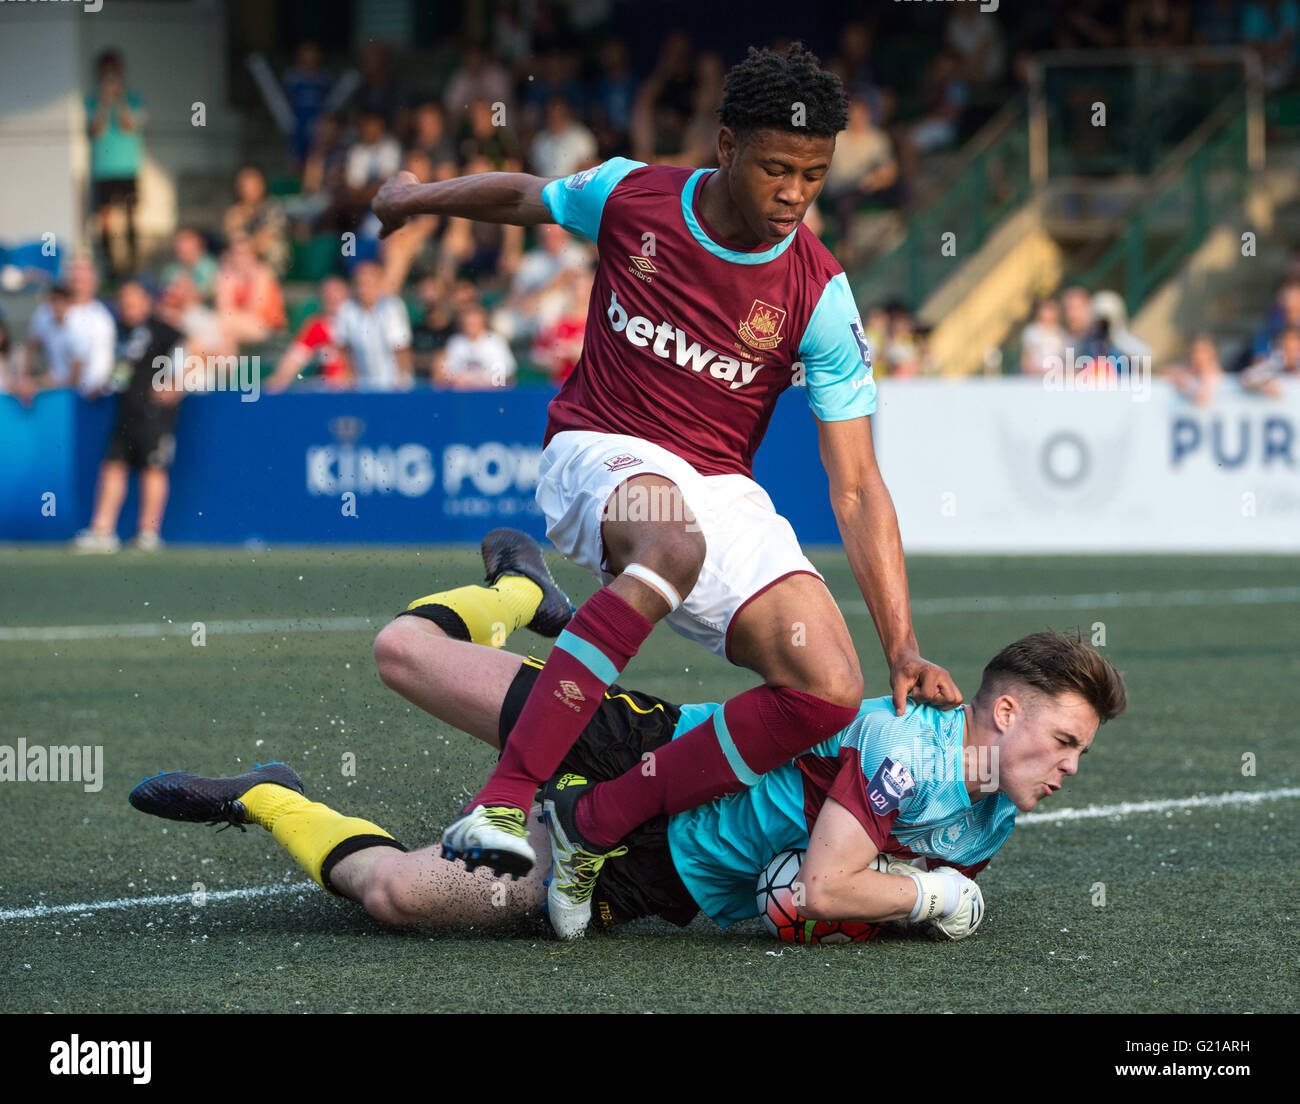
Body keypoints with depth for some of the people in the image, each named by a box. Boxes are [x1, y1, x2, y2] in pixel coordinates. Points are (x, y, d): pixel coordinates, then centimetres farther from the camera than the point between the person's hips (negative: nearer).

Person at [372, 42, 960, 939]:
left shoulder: (820, 297, -8)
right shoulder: (629, 196, -7)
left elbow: (856, 490, -8)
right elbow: (525, 196, 18)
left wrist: (904, 647, -16)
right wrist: (421, 196, 36)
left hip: (722, 492, 2)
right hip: (601, 455, -2)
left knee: (830, 692, -23)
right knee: (672, 541, -41)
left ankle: (597, 828, -17)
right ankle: (507, 796, -50)